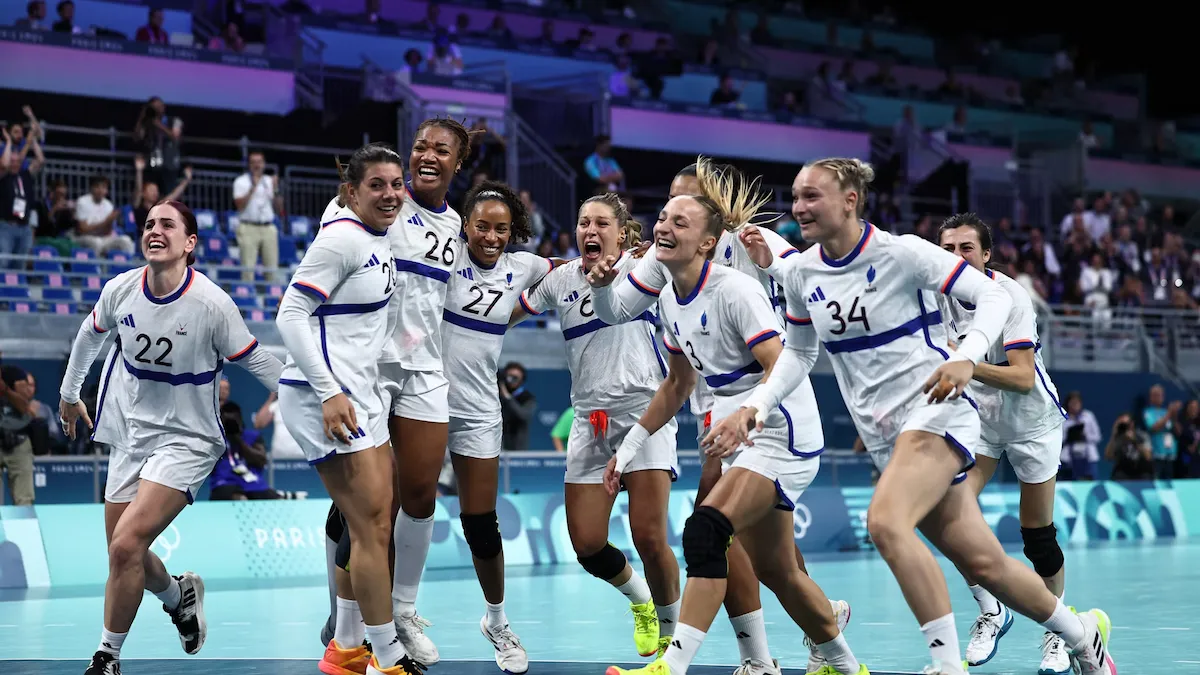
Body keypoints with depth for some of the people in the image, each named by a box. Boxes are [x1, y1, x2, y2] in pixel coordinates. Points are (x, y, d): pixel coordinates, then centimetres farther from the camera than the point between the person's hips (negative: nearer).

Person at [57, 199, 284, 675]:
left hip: (186, 440, -5)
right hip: (128, 435, 5)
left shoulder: (212, 304, -19)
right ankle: (178, 595, 44)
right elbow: (90, 336, 15)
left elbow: (255, 359, -6)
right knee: (124, 556, 10)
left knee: (127, 545, -19)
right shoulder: (119, 289, -6)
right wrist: (69, 393, 26)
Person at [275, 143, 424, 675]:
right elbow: (291, 316, -18)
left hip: (359, 396, 10)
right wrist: (330, 392, -23)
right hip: (325, 399, -10)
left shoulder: (380, 237, 12)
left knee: (370, 526, 13)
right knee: (372, 527, -9)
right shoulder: (342, 237, -15)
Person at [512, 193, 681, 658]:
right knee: (586, 545, -2)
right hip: (590, 422, 4)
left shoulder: (641, 267, 0)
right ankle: (641, 599, 30)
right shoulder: (559, 280, 10)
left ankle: (671, 634, 11)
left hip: (644, 410, -4)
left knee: (649, 537, -13)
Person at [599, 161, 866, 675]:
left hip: (781, 437, -9)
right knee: (774, 569, 13)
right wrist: (629, 447, 16)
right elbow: (678, 385, 18)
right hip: (742, 441, 9)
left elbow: (779, 369, -26)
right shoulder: (670, 298, 6)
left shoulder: (735, 290, -18)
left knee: (705, 531, -25)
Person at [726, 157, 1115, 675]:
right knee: (982, 564, 7)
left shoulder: (901, 252, -12)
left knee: (885, 522, -29)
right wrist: (758, 406, 2)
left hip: (936, 411, -6)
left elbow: (994, 295, -10)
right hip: (885, 435, 6)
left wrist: (966, 358, -26)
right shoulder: (799, 272, 4)